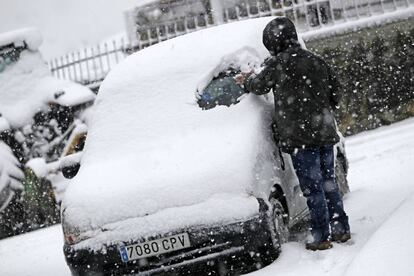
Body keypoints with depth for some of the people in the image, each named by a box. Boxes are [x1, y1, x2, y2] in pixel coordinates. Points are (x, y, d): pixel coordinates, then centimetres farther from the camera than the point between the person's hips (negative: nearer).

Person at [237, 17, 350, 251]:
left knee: (313, 188, -2)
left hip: (300, 137, -6)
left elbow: (259, 86, 6)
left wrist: (246, 80, 26)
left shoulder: (278, 64, -9)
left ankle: (322, 237, 1)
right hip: (325, 134, 6)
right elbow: (336, 95, 13)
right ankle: (342, 229, 20)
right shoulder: (317, 61, 10)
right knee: (329, 183, 15)